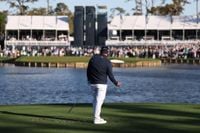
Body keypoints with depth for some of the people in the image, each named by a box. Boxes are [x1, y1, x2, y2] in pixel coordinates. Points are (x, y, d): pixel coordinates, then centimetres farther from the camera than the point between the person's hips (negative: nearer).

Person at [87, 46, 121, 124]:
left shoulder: (93, 58, -1)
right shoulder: (107, 62, -12)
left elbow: (88, 70, 5)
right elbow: (110, 75, -9)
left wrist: (89, 79, 19)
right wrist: (116, 83, 5)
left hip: (92, 83, 5)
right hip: (101, 84, -5)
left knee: (95, 99, 16)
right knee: (99, 100, -1)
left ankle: (96, 116, 19)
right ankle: (96, 119, -1)